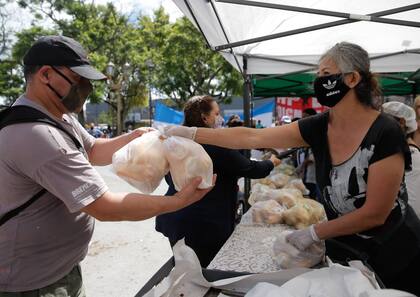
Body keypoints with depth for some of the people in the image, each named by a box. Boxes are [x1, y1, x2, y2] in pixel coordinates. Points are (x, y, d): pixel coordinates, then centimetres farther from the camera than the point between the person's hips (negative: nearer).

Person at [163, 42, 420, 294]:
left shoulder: (385, 133, -24)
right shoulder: (319, 127, -10)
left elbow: (375, 213, -22)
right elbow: (251, 138, -13)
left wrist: (313, 233, -18)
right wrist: (190, 133, -16)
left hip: (395, 258, -4)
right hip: (342, 248, 4)